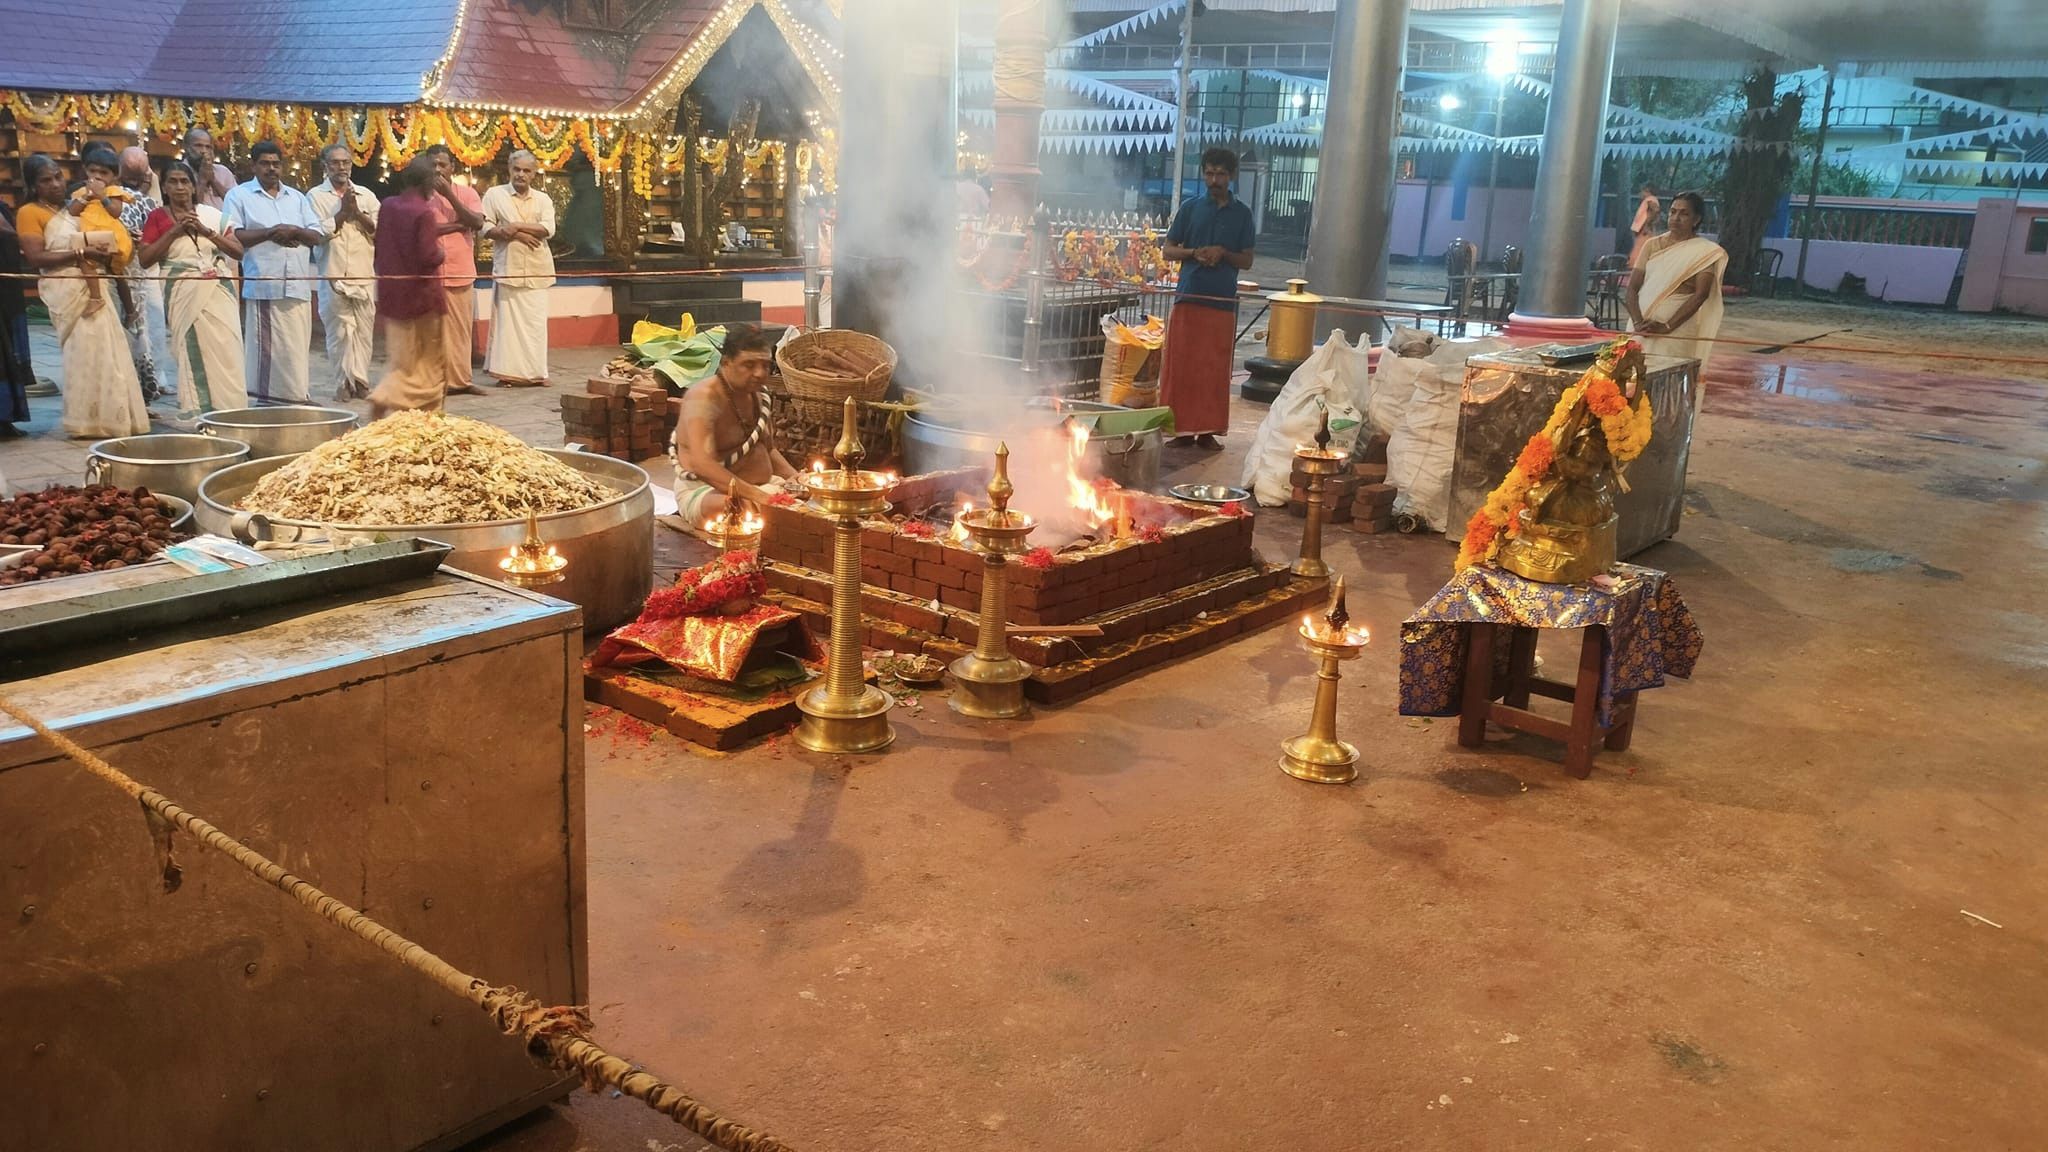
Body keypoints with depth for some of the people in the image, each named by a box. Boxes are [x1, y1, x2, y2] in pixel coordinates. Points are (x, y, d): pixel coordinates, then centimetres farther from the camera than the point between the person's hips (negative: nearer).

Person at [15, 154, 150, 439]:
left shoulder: (73, 209, 18)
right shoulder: (29, 213, -3)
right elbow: (35, 258, -13)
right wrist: (81, 254, -18)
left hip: (94, 286, 7)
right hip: (67, 290, -7)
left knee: (107, 350, 5)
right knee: (85, 352, -10)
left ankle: (109, 417, 12)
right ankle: (87, 421, -4)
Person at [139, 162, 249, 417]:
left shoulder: (212, 214, 11)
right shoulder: (157, 217, 7)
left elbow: (238, 251, 6)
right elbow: (145, 259, -1)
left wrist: (206, 231, -6)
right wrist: (175, 231, -7)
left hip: (218, 291, 1)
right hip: (184, 294, -1)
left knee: (225, 350, -8)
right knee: (192, 351, -6)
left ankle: (229, 410, -3)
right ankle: (197, 412, -1)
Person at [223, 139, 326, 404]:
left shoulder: (297, 198, 20)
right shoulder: (239, 196, 7)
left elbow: (319, 236, 14)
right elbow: (231, 237, -5)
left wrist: (295, 231, -6)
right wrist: (270, 232, -12)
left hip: (297, 287, 4)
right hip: (263, 286, -4)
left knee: (297, 349, 4)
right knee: (265, 348, -5)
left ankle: (297, 397, 9)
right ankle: (265, 400, -1)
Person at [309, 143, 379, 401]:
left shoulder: (366, 195, 13)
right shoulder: (316, 196, 5)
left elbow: (380, 230, 5)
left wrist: (357, 212, -6)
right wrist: (343, 212, -6)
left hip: (364, 276, 2)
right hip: (333, 276, -2)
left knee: (363, 329, -1)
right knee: (339, 331, -3)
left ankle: (359, 380, 3)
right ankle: (343, 383, 3)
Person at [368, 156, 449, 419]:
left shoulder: (387, 207, 2)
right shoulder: (424, 212, -17)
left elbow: (381, 246, 10)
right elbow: (429, 257, -20)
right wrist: (442, 252, 0)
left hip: (392, 294, 6)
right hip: (421, 295, -6)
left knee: (403, 359, 14)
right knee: (429, 358, 10)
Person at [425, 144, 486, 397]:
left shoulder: (467, 193, 7)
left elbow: (477, 224, -9)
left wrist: (449, 195, -11)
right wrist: (457, 225, -9)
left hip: (461, 273, 1)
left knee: (460, 330, 4)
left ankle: (459, 379, 11)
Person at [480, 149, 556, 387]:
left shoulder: (543, 199, 12)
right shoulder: (495, 195, 6)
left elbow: (548, 229, -3)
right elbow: (486, 228, -2)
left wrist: (516, 226, -12)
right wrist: (515, 235, -12)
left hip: (537, 270, 2)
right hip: (508, 268, -2)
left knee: (535, 322, 1)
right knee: (507, 320, -5)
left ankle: (534, 372, 6)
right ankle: (508, 372, -2)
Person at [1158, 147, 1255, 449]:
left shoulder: (1242, 214, 8)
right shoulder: (1190, 208, 7)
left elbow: (1247, 261, 8)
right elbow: (1169, 250, 7)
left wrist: (1223, 253, -11)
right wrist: (1194, 253, -11)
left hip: (1222, 302, 0)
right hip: (1188, 298, 0)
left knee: (1215, 367, 1)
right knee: (1180, 364, -1)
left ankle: (1207, 430, 8)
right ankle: (1181, 428, 6)